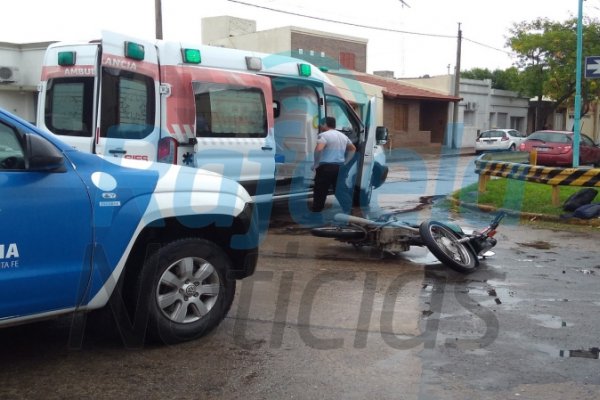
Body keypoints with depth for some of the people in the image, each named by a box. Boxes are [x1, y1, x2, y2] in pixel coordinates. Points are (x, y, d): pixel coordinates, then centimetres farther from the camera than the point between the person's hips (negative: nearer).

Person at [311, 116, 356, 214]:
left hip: (326, 167, -7)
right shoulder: (343, 136, 17)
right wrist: (345, 162, 24)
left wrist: (316, 164, -12)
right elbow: (353, 149, 27)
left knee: (320, 193, 0)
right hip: (340, 167, 7)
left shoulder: (324, 135, -9)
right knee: (341, 192, 10)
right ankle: (347, 213, 9)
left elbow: (318, 149, -24)